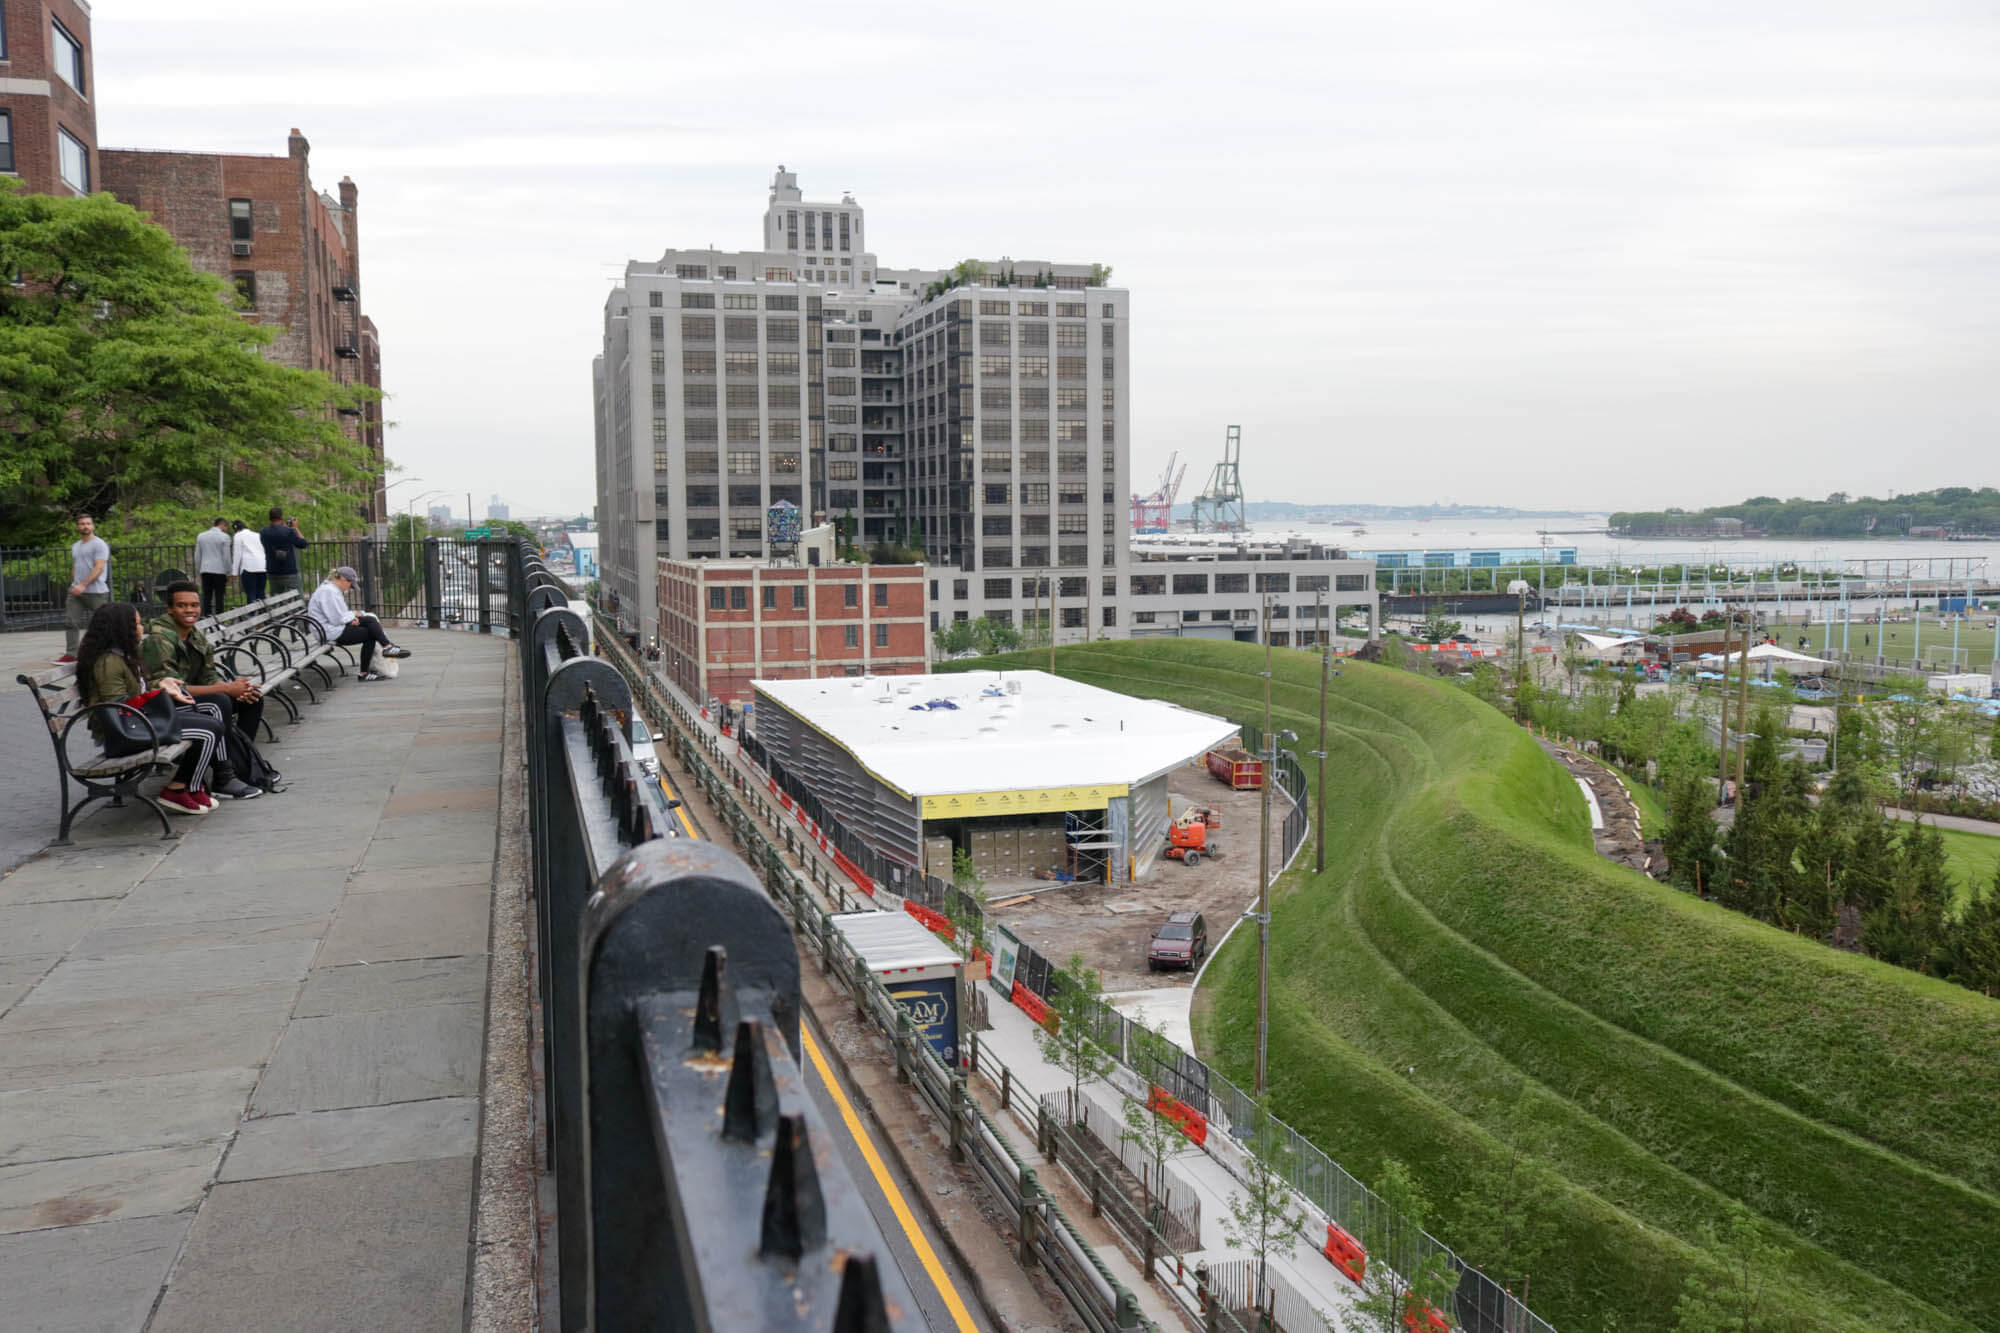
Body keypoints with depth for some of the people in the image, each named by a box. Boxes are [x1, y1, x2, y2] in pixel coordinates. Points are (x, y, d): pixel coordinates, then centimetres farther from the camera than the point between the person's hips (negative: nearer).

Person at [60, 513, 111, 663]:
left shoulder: (99, 544, -7)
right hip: (77, 592, 7)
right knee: (70, 622, -1)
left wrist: (83, 585, -23)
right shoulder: (75, 546, 18)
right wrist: (73, 585, 16)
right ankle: (71, 654, 1)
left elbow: (99, 568, -16)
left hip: (96, 592, -7)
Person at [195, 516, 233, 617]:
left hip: (205, 571, 4)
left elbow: (197, 556, 13)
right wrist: (228, 574, 1)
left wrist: (199, 571, 19)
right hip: (219, 571, -4)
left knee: (206, 597, 4)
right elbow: (227, 557, -5)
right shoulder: (224, 537, -4)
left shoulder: (201, 536, 11)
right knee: (219, 597, -2)